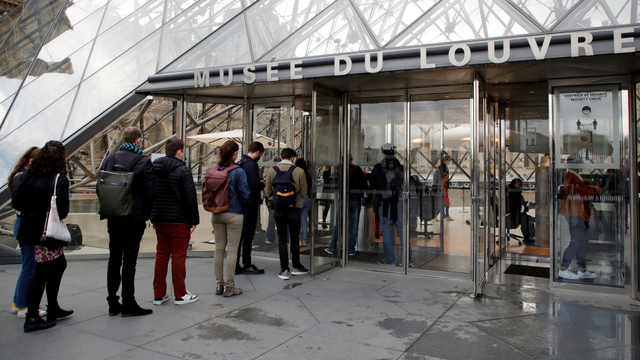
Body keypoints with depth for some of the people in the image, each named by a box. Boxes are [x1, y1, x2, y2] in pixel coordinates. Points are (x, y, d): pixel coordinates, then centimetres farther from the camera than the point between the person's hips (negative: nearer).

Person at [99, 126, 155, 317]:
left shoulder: (109, 160, 4)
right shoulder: (144, 162, -11)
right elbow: (150, 192, -12)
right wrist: (146, 214, 2)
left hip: (113, 218, 5)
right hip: (135, 219, -5)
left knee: (114, 258, 13)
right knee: (129, 259, 0)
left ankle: (112, 304, 20)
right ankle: (128, 305, 7)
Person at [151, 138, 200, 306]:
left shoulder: (153, 168, 9)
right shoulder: (182, 170, -11)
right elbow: (191, 198, -14)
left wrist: (153, 217, 17)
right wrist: (194, 220, -7)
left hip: (158, 221, 6)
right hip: (178, 221, -6)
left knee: (161, 256, 13)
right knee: (178, 257, 1)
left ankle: (159, 294, 18)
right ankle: (180, 295, 8)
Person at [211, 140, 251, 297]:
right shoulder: (238, 171, -13)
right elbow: (245, 194, -12)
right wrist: (243, 208, 7)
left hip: (216, 214, 5)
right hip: (234, 214, -5)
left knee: (219, 249, 12)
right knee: (232, 250, 2)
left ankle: (219, 284, 20)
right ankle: (229, 286, 7)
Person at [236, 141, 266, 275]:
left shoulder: (240, 163, 12)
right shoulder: (252, 164, -17)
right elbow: (255, 186, -23)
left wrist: (259, 183, 16)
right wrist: (263, 184, -3)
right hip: (250, 204, -9)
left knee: (239, 234, 13)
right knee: (248, 234, -1)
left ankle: (236, 264, 18)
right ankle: (246, 265, 6)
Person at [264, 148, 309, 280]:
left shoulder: (271, 171, -4)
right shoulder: (299, 171, -9)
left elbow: (268, 192, 3)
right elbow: (303, 193, -2)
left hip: (278, 209, 1)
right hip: (294, 208, -1)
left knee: (282, 239, 8)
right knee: (294, 238, 14)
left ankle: (284, 269, 10)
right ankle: (296, 267, 24)